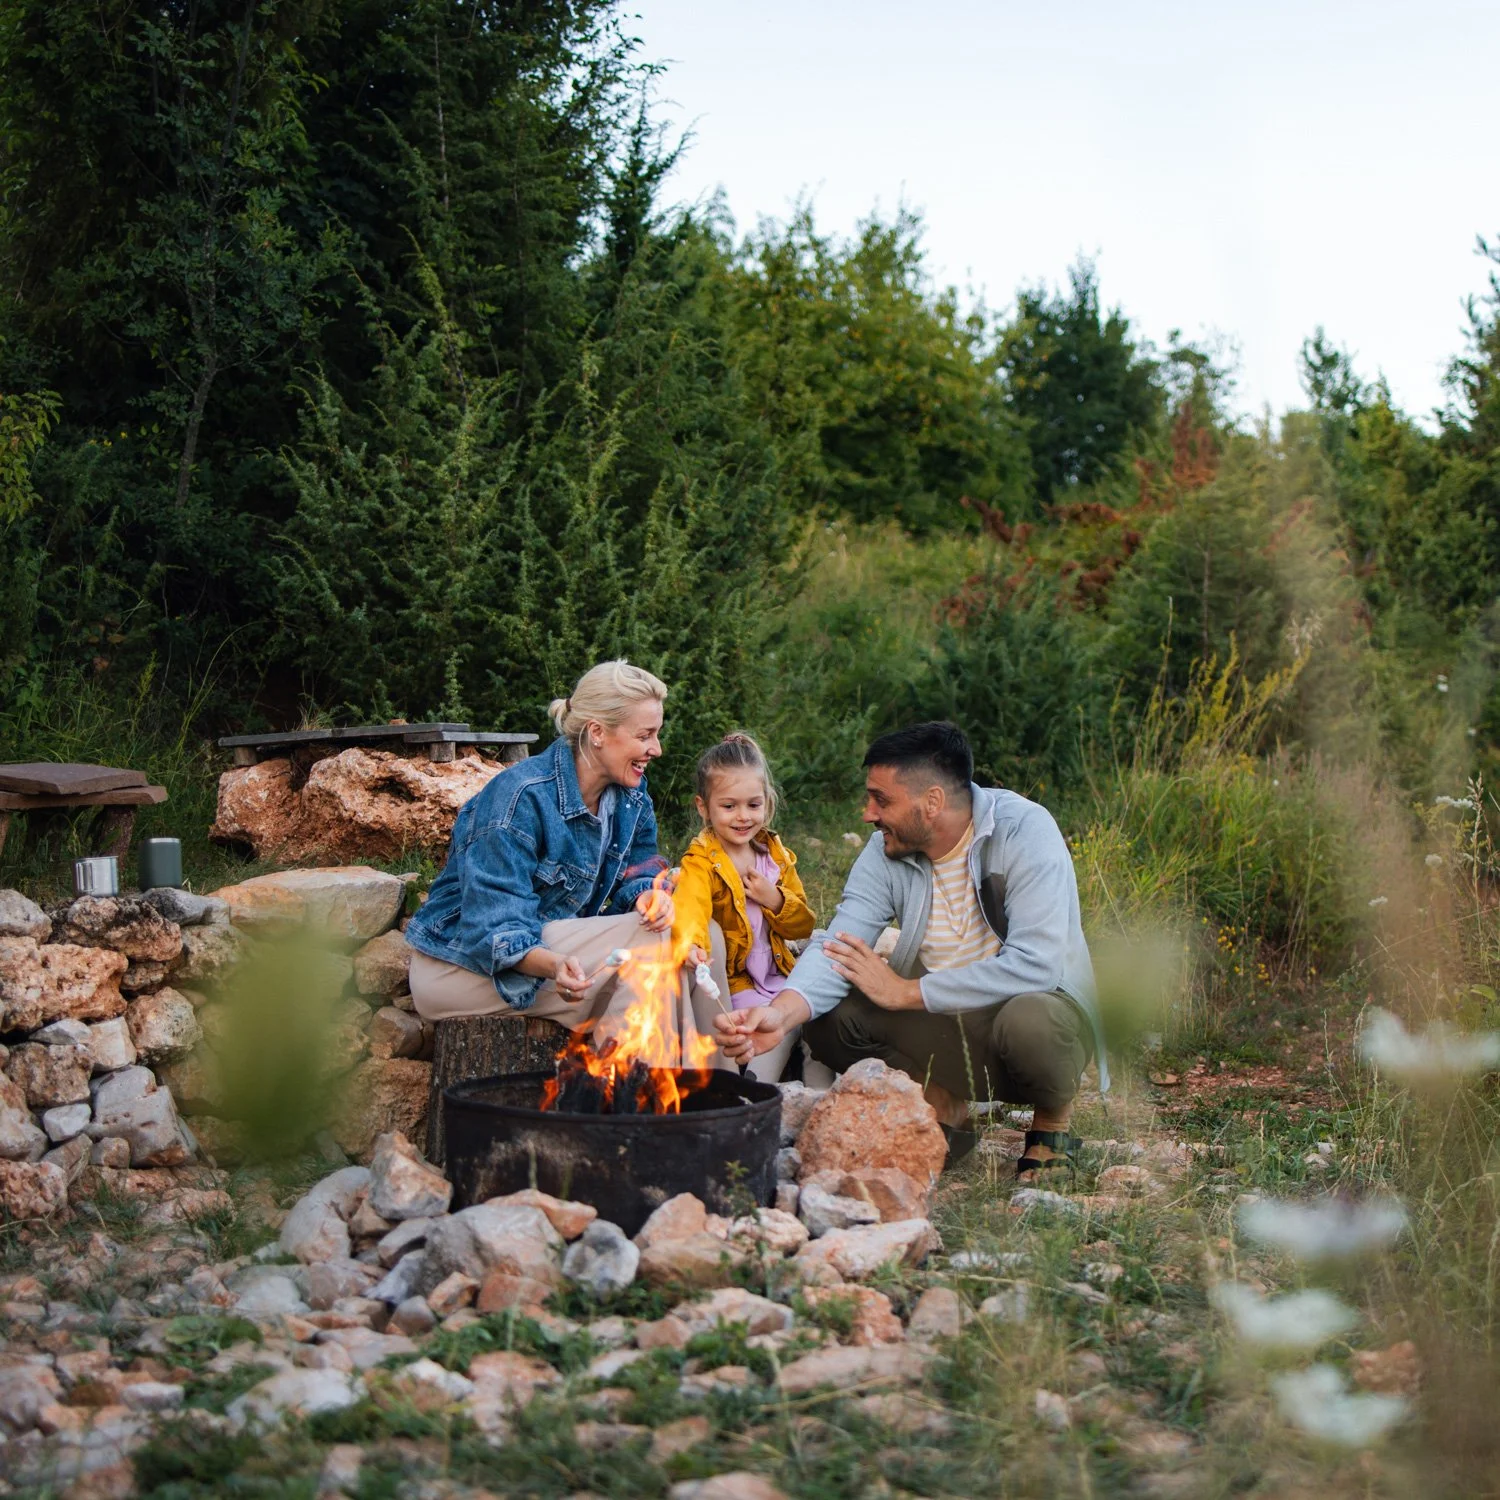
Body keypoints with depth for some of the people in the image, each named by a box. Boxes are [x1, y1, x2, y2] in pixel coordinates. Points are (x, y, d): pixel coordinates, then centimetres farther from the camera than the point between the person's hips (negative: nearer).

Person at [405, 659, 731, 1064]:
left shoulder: (630, 796, 1)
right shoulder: (521, 796, -25)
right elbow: (496, 927, -28)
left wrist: (647, 895, -19)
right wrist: (553, 966, -48)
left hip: (555, 942, 8)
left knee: (703, 939, -11)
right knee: (647, 942, -26)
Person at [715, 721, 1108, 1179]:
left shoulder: (1025, 830, -20)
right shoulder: (886, 851, -5)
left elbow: (1035, 966, -30)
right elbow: (837, 947, -16)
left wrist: (905, 992, -23)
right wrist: (780, 1013, -38)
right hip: (942, 1027, 5)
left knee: (1029, 1018, -38)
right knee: (827, 1015, -15)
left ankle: (1053, 1122, -4)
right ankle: (944, 1107, 6)